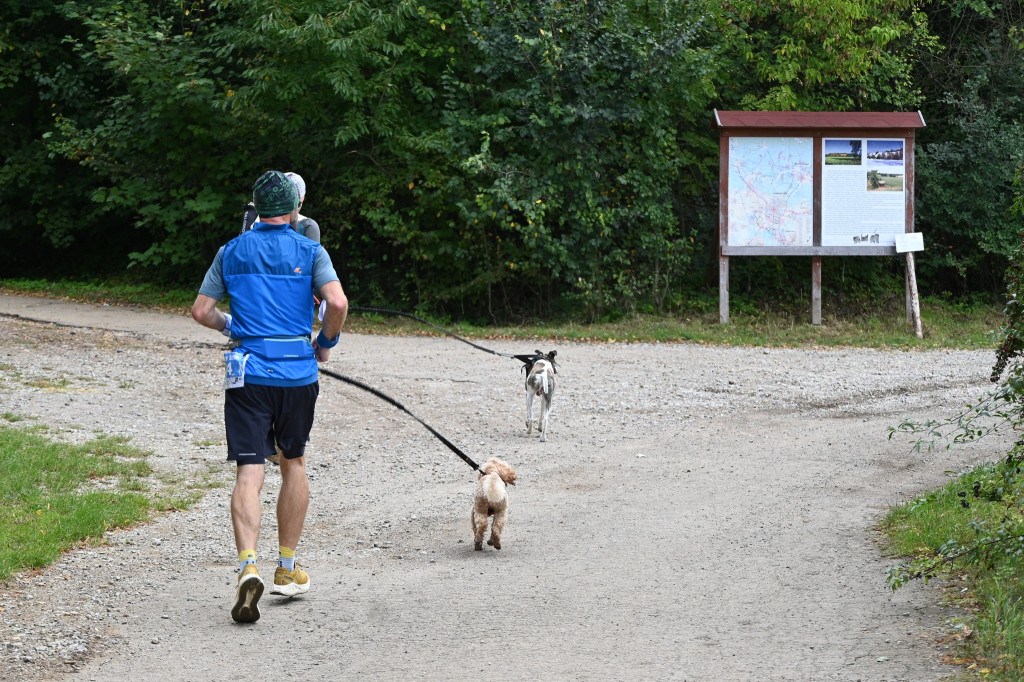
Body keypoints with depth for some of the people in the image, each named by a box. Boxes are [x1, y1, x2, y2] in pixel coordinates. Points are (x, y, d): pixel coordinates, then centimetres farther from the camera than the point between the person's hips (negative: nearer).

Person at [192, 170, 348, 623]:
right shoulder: (309, 251, 1)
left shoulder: (232, 252, 8)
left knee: (249, 472, -6)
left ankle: (247, 565, -27)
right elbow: (337, 303, -13)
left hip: (247, 374, 0)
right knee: (294, 464, 18)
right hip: (297, 372, 0)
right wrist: (327, 343, 4)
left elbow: (201, 311, 9)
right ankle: (287, 569, 24)